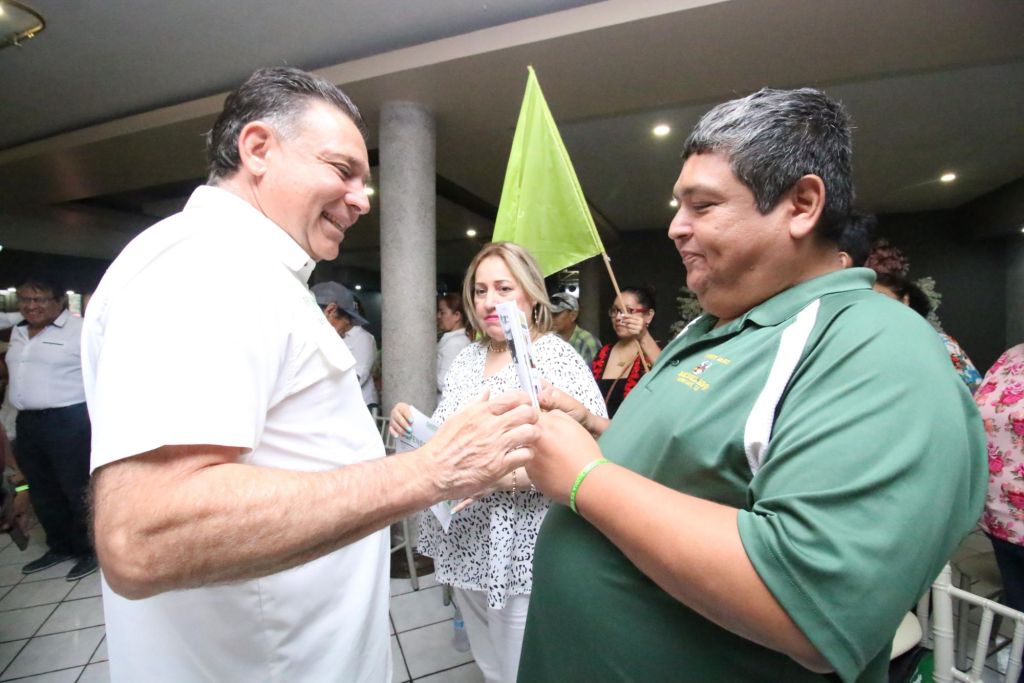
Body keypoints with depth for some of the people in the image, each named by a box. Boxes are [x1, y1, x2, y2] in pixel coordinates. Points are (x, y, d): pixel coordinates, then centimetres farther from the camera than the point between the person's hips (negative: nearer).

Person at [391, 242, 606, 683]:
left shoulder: (558, 359, -15)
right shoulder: (468, 356, 5)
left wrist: (507, 474, -30)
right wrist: (413, 425, -7)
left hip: (521, 555, -6)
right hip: (463, 544, 6)